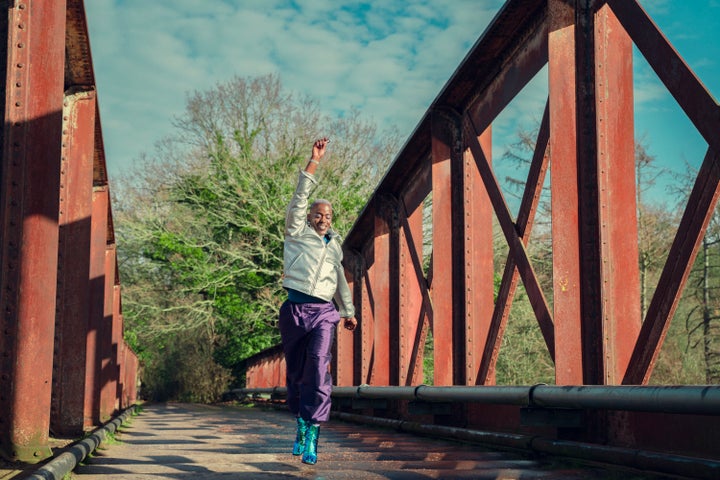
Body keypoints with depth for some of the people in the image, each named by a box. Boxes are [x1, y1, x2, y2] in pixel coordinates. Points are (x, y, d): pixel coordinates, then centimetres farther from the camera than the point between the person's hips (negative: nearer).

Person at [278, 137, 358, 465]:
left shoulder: (334, 246, 21)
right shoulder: (297, 233, 10)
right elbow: (299, 198, -1)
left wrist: (348, 312, 35)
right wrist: (314, 161, -6)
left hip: (324, 313, 1)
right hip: (295, 309, -1)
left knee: (319, 368, -16)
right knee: (295, 373, 3)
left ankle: (311, 436, -20)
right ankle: (300, 424, 21)